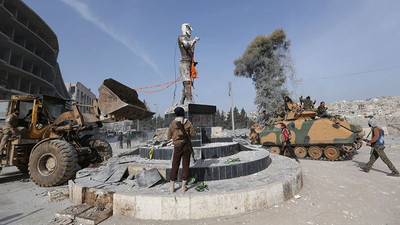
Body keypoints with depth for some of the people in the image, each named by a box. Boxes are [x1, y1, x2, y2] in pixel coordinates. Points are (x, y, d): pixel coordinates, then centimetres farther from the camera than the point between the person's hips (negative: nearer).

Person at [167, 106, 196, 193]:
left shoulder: (172, 123, -3)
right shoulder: (188, 122, -3)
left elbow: (169, 137, 3)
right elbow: (193, 134, -2)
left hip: (177, 146, 0)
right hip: (187, 146, 0)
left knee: (175, 166, 10)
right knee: (185, 165, 8)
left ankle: (172, 186, 14)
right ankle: (183, 186, 13)